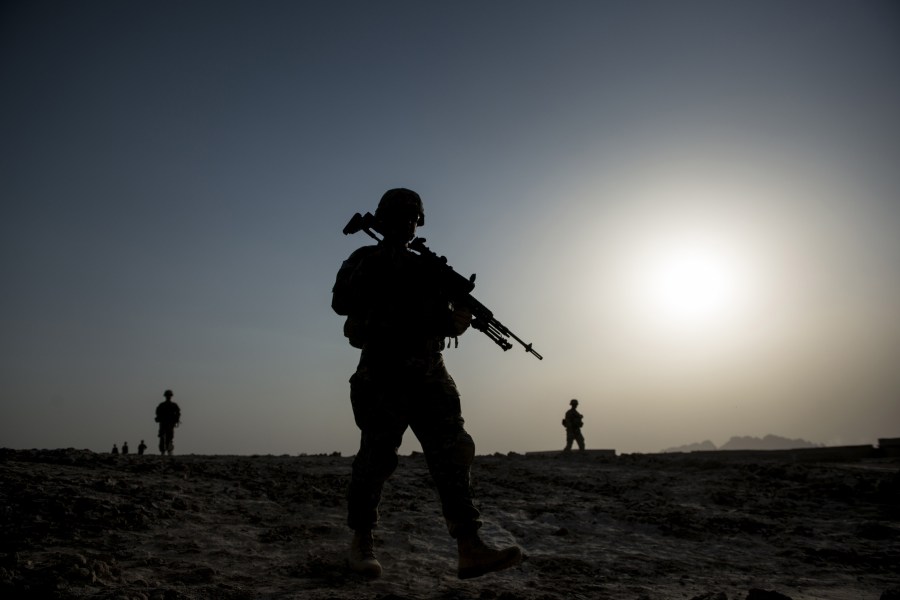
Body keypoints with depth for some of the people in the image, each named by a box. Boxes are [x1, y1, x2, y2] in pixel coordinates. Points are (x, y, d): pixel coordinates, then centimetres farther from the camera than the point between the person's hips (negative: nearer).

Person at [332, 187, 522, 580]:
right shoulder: (366, 261, 6)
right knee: (377, 456, -3)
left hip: (428, 374, 5)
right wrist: (377, 273, -17)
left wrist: (456, 320, -7)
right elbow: (341, 303, -9)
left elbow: (440, 319, 16)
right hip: (382, 372, -4)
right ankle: (362, 541, 17)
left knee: (452, 453, -6)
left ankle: (470, 549, -7)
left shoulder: (429, 267, 19)